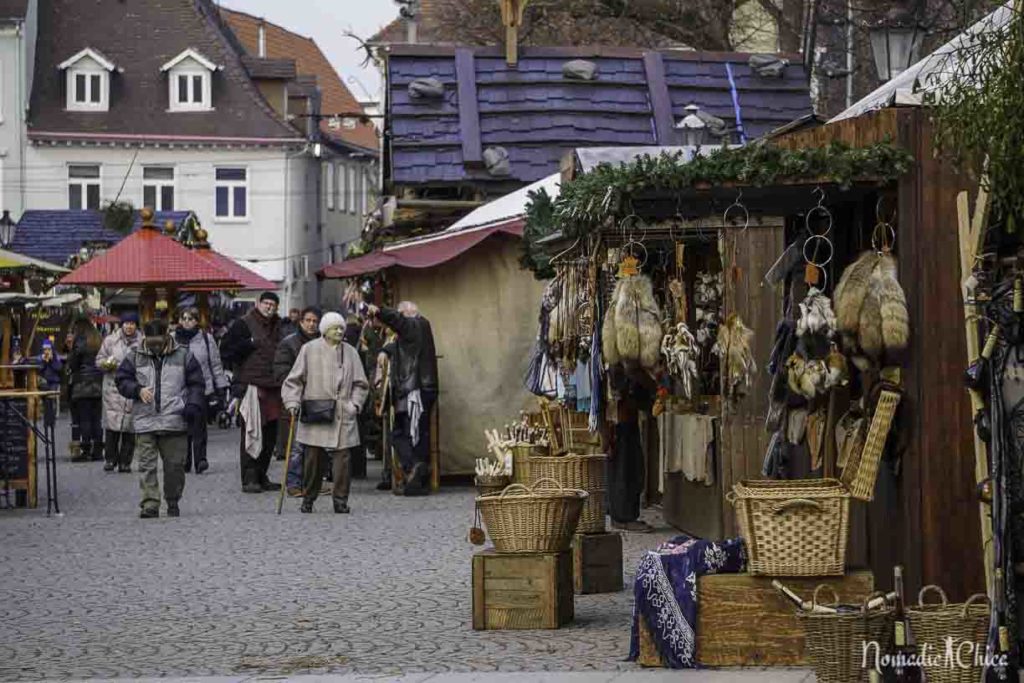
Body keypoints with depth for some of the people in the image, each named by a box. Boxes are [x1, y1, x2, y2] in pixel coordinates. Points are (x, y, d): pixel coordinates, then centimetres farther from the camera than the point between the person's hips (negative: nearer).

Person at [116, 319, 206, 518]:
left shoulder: (183, 356, 6)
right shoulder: (134, 357, 8)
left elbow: (197, 384, 7)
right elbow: (121, 380, 11)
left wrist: (192, 406, -6)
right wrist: (138, 390, -8)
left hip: (175, 422, 0)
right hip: (144, 422, 1)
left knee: (175, 464, 5)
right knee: (146, 465, -6)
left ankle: (173, 502, 21)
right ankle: (150, 504, -5)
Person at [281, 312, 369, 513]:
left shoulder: (350, 352, 10)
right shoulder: (309, 350, 4)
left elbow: (361, 384, 15)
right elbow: (294, 380, 5)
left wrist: (355, 404, 2)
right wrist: (293, 403, -5)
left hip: (342, 416, 1)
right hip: (314, 415, -1)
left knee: (341, 458, -5)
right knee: (313, 459, 1)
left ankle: (340, 499, 3)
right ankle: (308, 498, 16)